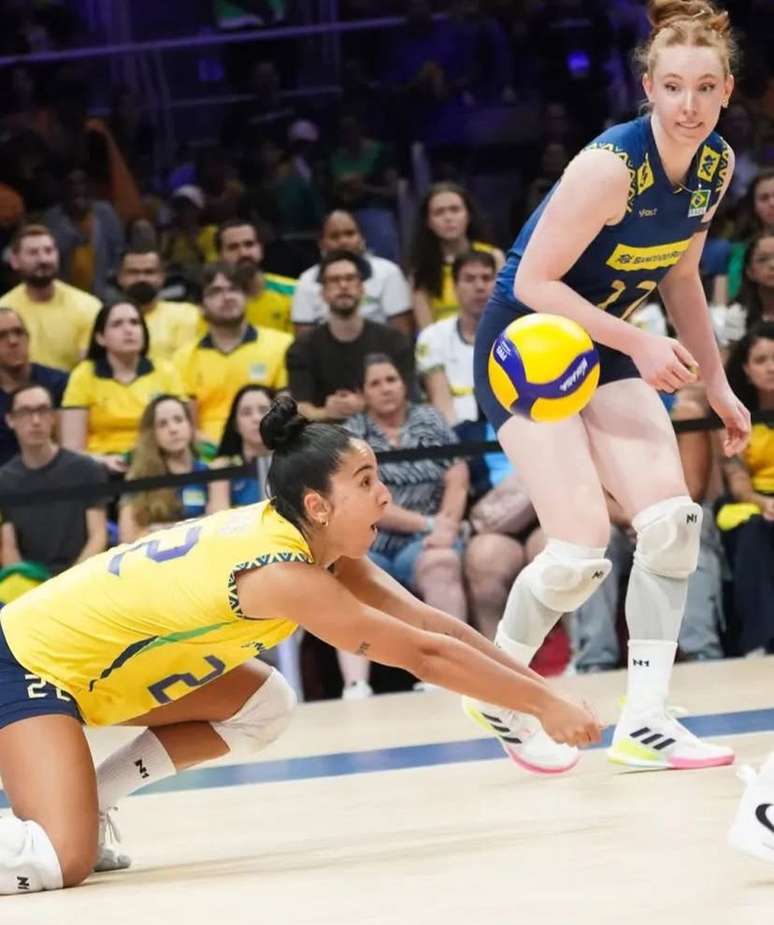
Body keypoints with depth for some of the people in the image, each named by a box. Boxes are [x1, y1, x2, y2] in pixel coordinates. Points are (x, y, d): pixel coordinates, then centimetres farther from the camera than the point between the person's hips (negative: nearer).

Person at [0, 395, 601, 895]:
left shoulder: (316, 543, -2)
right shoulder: (281, 572, -27)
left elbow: (432, 624, 1)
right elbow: (424, 654, -25)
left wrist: (538, 688, -4)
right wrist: (544, 705, -19)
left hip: (80, 642, 10)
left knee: (263, 705, 13)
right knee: (61, 863, -25)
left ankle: (85, 807, 12)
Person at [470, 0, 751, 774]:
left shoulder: (716, 164, -4)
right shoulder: (611, 165, -27)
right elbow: (534, 281, -24)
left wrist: (716, 384, 11)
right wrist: (640, 344, -29)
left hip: (601, 347, 7)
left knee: (672, 521, -8)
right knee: (581, 550, -15)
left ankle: (643, 723, -2)